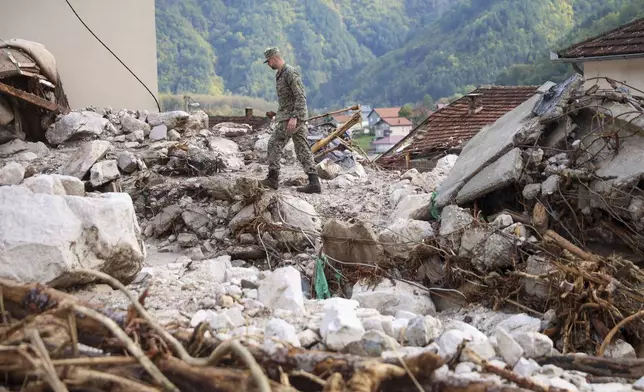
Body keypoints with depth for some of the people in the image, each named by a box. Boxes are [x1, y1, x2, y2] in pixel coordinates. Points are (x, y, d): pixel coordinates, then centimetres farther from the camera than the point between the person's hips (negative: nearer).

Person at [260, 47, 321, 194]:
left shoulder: (290, 73, -13)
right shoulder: (280, 74, 18)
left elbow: (301, 97, -20)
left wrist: (294, 117, -26)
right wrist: (277, 113, 21)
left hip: (292, 117, -10)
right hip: (289, 116, 10)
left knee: (274, 144, -4)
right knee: (302, 149, 3)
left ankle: (273, 179, 3)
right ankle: (314, 183, -2)